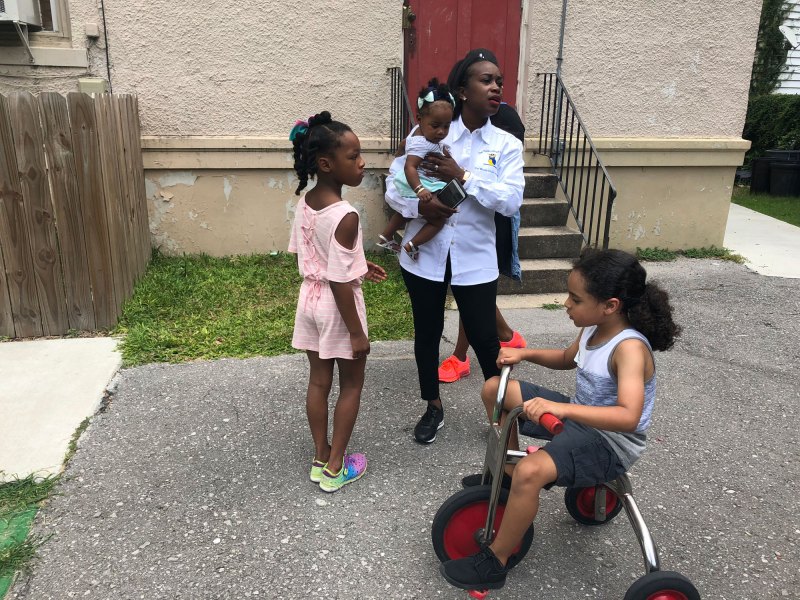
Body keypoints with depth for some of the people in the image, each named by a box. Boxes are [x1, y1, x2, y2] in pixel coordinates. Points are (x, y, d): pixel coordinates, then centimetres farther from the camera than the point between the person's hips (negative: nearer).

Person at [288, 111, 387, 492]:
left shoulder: (305, 203, -1)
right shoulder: (345, 216, -26)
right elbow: (339, 283, -24)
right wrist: (357, 333, -16)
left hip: (310, 300, 8)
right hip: (337, 307, -7)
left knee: (318, 382, 18)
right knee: (351, 386, 12)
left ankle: (320, 459, 32)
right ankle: (335, 468, 23)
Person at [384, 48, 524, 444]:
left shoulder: (506, 144, -1)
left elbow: (511, 201, -14)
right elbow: (393, 183, -2)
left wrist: (462, 177, -20)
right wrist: (418, 206, -22)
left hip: (475, 259, -1)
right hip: (425, 253, 1)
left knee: (483, 336, 7)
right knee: (427, 333, 15)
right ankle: (433, 407, 37)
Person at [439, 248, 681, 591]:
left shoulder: (630, 348, -28)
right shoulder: (594, 328, -3)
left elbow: (629, 417, -41)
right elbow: (568, 359, 18)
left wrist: (561, 408, -51)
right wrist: (525, 353, 2)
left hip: (611, 443, -9)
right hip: (580, 419, 9)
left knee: (530, 472, -35)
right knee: (494, 390, 8)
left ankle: (495, 561, -11)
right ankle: (507, 473, 23)